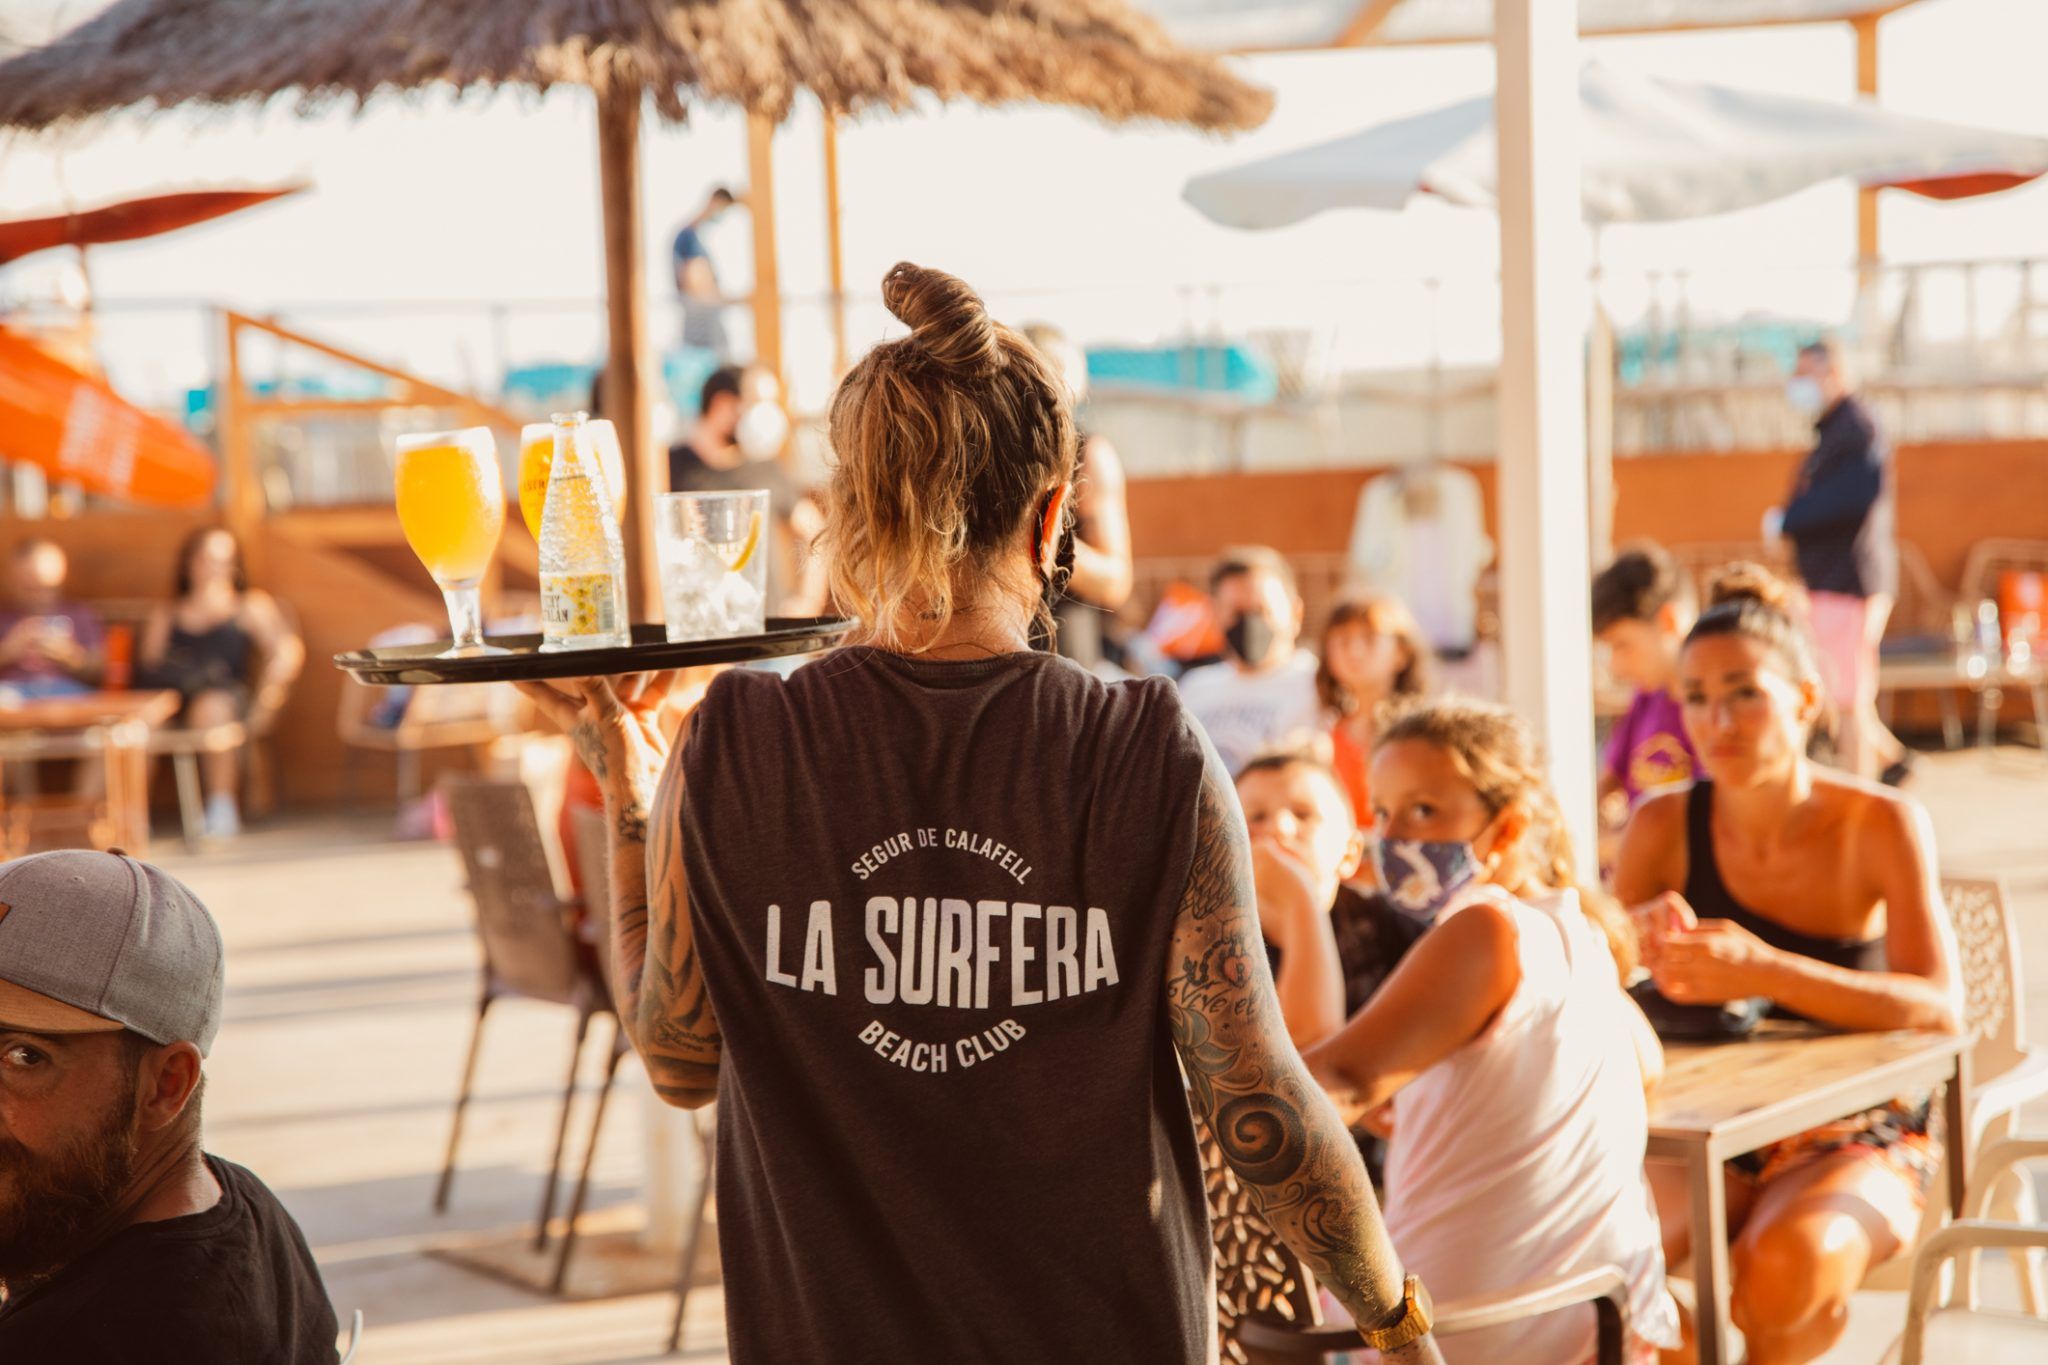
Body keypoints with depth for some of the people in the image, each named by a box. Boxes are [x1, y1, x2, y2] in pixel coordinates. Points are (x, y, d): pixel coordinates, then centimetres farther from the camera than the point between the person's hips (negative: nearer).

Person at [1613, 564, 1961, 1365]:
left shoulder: (1881, 826, -11)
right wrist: (1641, 946, -30)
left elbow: (1940, 1010, -22)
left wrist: (1763, 970, -37)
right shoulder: (1665, 827, -3)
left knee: (1784, 1267, -34)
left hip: (1858, 1138, -2)